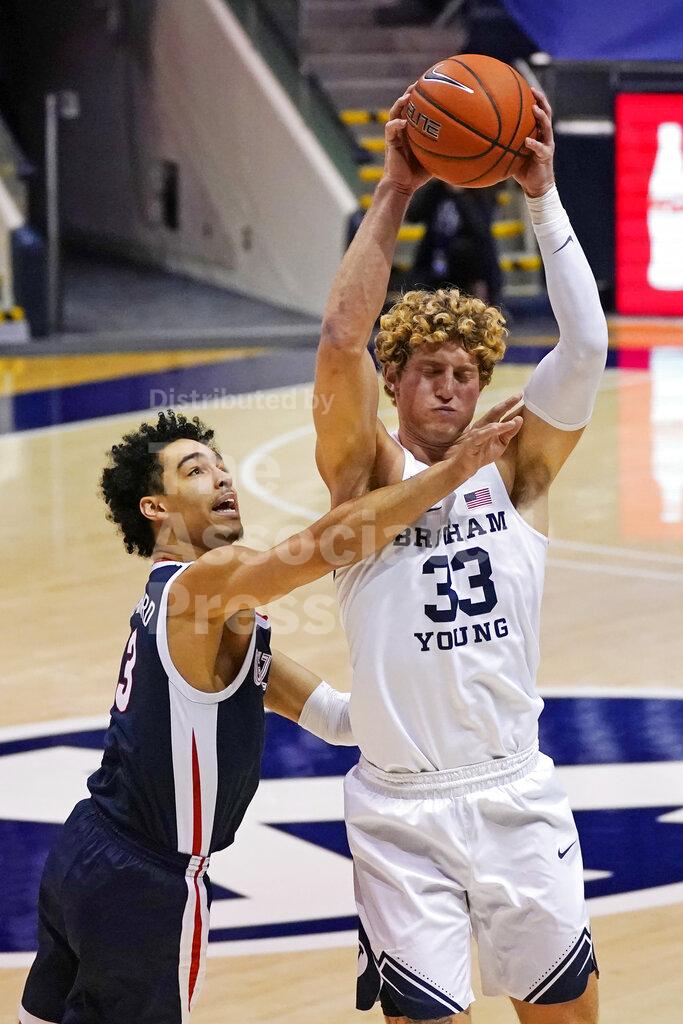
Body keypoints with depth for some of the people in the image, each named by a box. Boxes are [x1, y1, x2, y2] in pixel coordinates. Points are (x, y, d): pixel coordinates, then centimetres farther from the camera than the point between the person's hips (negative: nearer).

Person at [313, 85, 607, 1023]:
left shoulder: (516, 471, 4)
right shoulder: (368, 474, -1)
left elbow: (586, 349, -9)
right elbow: (341, 343, -17)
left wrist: (544, 198, -14)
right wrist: (394, 192, -17)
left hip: (517, 797, 3)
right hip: (402, 812, -3)